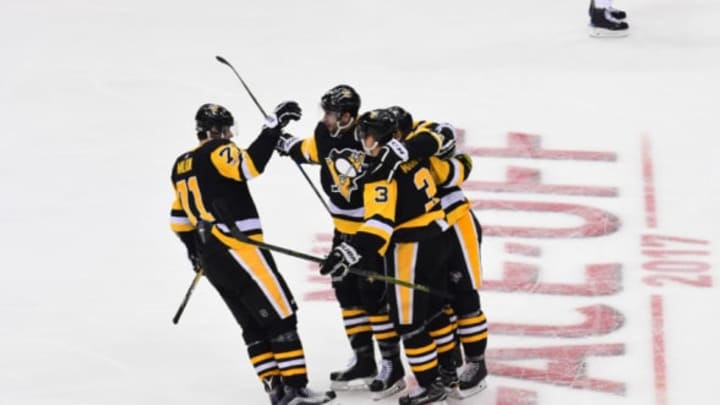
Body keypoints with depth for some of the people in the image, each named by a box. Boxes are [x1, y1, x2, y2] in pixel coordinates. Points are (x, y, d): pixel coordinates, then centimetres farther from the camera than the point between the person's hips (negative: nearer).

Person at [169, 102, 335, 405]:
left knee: (253, 325, 11)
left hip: (211, 257, 9)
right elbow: (250, 164, -28)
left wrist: (195, 249, 36)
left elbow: (180, 218, 24)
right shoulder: (218, 152, -8)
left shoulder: (182, 165, 18)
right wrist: (274, 125, -24)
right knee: (280, 315, -6)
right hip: (238, 250, -9)